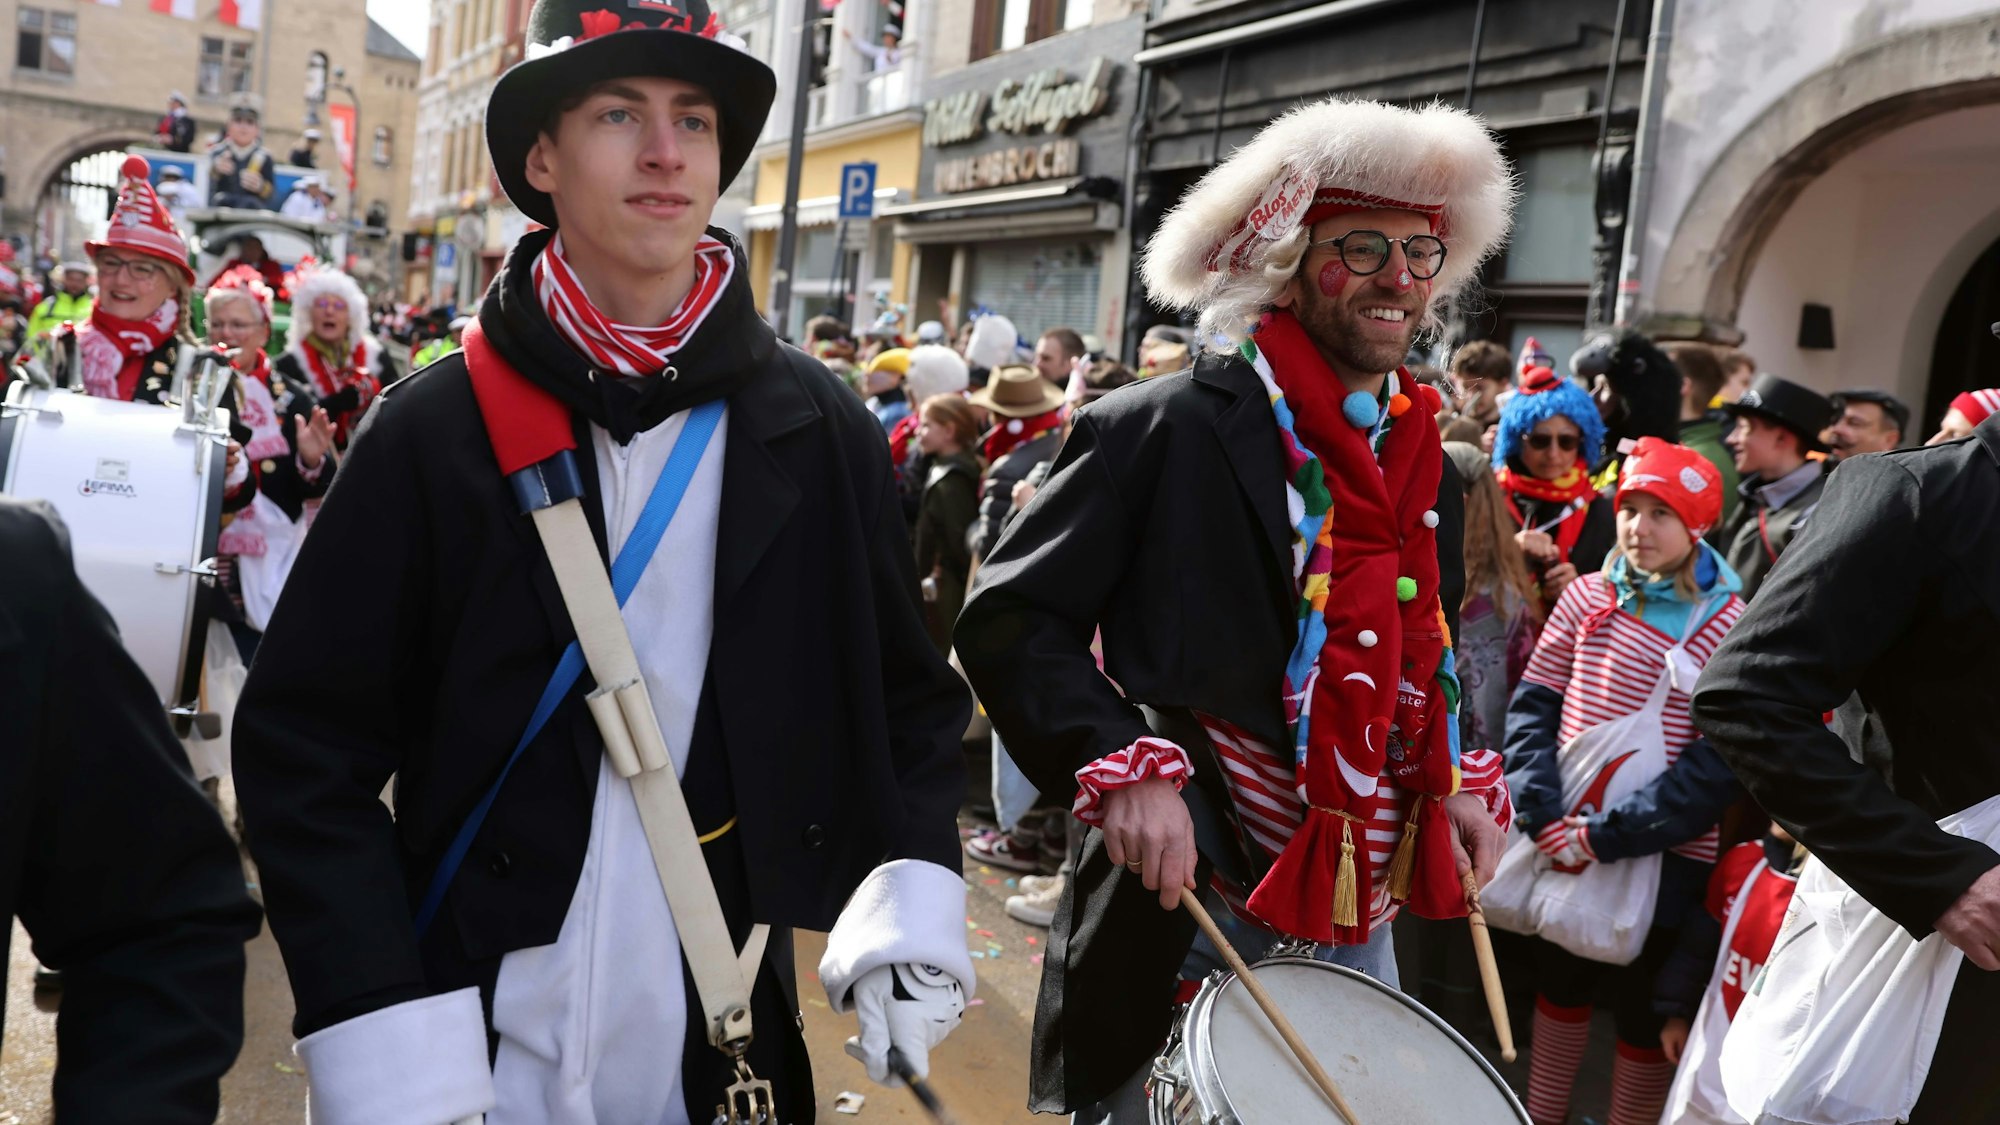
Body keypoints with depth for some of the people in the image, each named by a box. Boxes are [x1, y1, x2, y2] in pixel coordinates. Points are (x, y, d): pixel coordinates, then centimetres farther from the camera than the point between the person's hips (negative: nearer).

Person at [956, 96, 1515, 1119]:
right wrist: (1121, 764, -24)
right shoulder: (1167, 430, -11)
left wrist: (1457, 782, 5)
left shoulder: (1432, 476, 10)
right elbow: (1009, 618, -13)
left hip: (1357, 919, 7)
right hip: (1183, 906, -6)